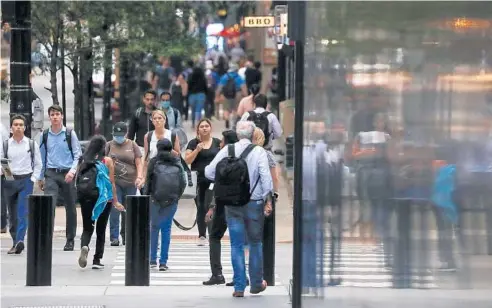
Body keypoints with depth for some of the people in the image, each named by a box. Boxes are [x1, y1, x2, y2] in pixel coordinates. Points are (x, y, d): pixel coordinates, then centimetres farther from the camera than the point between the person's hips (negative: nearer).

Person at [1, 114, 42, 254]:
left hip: (26, 181, -2)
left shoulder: (32, 144, 5)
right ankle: (15, 243, 15)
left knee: (23, 213, -15)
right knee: (12, 215, 6)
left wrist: (33, 179, -2)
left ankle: (19, 241, -26)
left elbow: (38, 164, 8)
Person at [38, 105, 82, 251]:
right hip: (51, 174, 1)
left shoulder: (70, 134, 0)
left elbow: (77, 155, -1)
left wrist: (72, 170, -15)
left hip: (67, 174, -1)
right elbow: (42, 157, 14)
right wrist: (40, 177, 14)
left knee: (70, 208, 7)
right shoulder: (45, 135, 6)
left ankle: (70, 240, 18)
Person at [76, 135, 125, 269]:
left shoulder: (83, 160, 5)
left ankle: (84, 246, -20)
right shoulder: (107, 161, -2)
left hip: (84, 197, 1)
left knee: (87, 228, 11)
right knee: (101, 229, 11)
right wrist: (115, 202, 4)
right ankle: (97, 260, 11)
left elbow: (77, 181, 5)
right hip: (103, 197, -1)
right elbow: (112, 183, -2)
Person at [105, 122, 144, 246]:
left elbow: (139, 163, 5)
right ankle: (114, 237, -10)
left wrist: (139, 177, -10)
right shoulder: (109, 145, 9)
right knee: (115, 209, -10)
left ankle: (126, 236, 18)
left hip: (130, 183, 1)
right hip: (114, 182, -1)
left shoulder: (132, 145, 9)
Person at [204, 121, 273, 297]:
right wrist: (268, 200, -7)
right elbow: (266, 177, -14)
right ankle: (256, 284, 20)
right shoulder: (258, 152, -7)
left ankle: (239, 287, 3)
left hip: (232, 205, 2)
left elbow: (209, 172, -1)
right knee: (255, 243, 13)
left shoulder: (226, 150, 0)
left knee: (236, 245, 6)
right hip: (254, 203, -2)